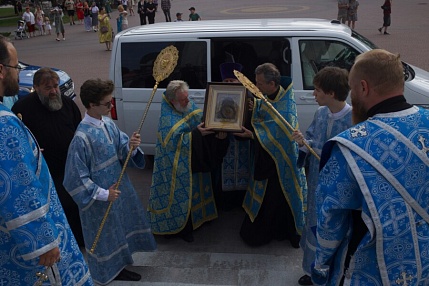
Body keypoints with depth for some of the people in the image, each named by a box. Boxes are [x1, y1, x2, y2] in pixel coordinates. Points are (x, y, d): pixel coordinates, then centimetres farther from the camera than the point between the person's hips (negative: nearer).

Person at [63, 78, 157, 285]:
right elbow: (76, 178, -23)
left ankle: (118, 267, 47)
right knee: (106, 235, 13)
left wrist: (130, 146, -22)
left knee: (119, 228, 24)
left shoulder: (108, 123, -4)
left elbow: (121, 151, 1)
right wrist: (103, 194, -21)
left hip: (118, 187, 8)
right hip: (100, 197, -8)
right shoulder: (82, 137, -27)